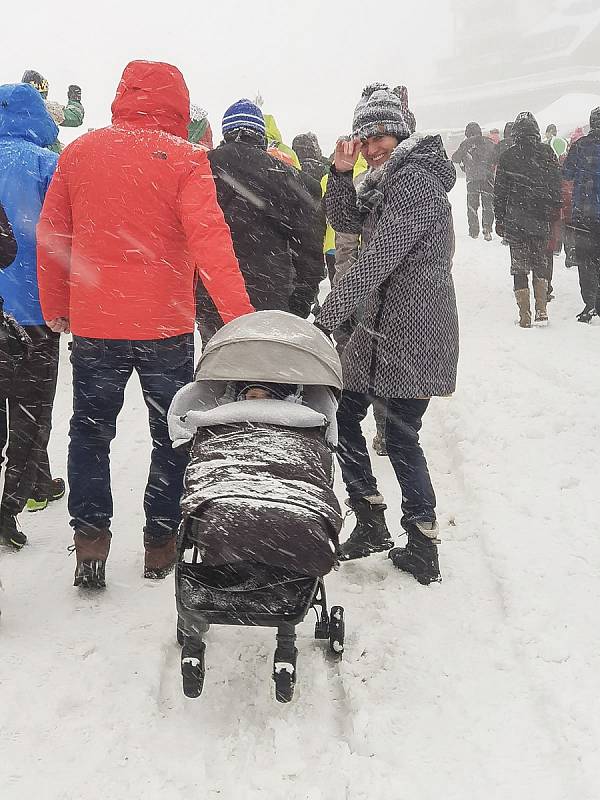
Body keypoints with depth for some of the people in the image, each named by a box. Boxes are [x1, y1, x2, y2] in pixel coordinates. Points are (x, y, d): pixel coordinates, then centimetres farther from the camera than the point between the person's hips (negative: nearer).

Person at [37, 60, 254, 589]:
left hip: (93, 326, 2)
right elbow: (209, 238, -19)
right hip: (165, 327, -2)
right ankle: (161, 539, 21)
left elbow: (50, 237, 6)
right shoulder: (185, 159, -9)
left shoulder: (79, 153, 2)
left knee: (91, 432, 17)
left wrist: (55, 307, 17)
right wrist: (240, 316, -22)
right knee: (172, 434, 15)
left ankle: (91, 536, 11)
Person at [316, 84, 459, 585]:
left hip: (412, 332, -10)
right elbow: (346, 221, 18)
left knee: (401, 436, -5)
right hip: (382, 324, 10)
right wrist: (341, 172, 0)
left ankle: (424, 548, 8)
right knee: (342, 413, 13)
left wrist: (326, 316, -20)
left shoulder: (416, 183, -17)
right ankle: (371, 522, 22)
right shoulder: (387, 180, 15)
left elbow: (376, 261, -23)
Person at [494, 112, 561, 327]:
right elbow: (556, 189, 3)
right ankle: (541, 309, 8)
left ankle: (525, 315, 2)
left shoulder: (507, 157, -5)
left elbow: (500, 193, -1)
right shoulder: (547, 154, -1)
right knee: (541, 263, 16)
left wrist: (499, 220, 8)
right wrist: (555, 218, 12)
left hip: (515, 222, -1)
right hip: (542, 221, 1)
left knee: (519, 267, 5)